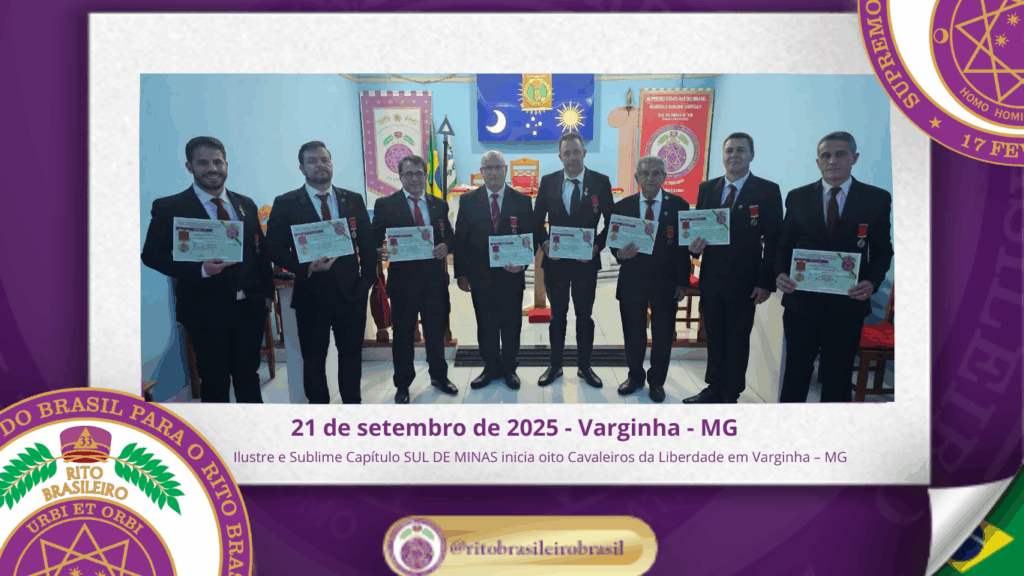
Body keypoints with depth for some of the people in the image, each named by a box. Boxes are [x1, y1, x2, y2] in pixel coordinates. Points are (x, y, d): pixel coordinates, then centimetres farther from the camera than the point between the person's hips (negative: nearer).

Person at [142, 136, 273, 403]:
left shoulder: (246, 204, 9)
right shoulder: (169, 207, -6)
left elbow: (261, 250, 13)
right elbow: (151, 255, -9)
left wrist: (266, 292, 8)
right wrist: (199, 269, -21)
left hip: (249, 308, 4)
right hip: (206, 312, -4)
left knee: (249, 377, 16)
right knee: (215, 383, 7)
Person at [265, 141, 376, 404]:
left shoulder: (354, 200, 5)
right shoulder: (285, 203, -3)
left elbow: (368, 244, 8)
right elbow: (276, 249, -5)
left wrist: (367, 279, -1)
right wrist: (306, 267, -20)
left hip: (351, 292, 2)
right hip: (311, 294, -2)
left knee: (352, 355, 13)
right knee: (313, 360, 11)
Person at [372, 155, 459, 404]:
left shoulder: (439, 204, 10)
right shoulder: (386, 204, -1)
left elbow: (450, 235, 12)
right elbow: (375, 239, -3)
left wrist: (446, 245, -10)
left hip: (435, 278, 3)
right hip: (403, 279, -3)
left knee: (437, 331, 13)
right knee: (403, 334, 9)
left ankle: (439, 376, 32)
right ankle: (402, 385, 23)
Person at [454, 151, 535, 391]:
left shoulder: (522, 200, 1)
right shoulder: (468, 200, 2)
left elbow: (531, 237, 1)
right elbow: (460, 239, 3)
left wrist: (523, 262, -16)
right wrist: (461, 273, -1)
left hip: (511, 274, 0)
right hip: (480, 275, 1)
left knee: (511, 325, 9)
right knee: (486, 325, 10)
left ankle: (509, 368, 25)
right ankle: (491, 368, 25)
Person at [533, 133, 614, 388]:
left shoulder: (601, 182, -4)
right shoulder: (548, 182, 0)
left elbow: (611, 221, -1)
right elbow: (537, 219, 6)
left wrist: (597, 245, -13)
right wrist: (544, 243, -10)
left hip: (586, 261, -1)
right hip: (555, 260, 1)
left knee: (585, 315, 11)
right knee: (557, 315, 13)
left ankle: (584, 367, 26)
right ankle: (555, 366, 26)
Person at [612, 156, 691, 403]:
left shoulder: (678, 205, -2)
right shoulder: (622, 206, 1)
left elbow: (684, 246, -2)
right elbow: (614, 241, 4)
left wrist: (682, 282, -5)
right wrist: (620, 254, -19)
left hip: (666, 282, -1)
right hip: (632, 280, 1)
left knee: (663, 334, 9)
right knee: (633, 333, 10)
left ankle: (657, 381, 26)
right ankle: (635, 376, 30)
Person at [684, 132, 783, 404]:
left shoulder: (767, 191, -5)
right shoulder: (707, 188, 7)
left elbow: (774, 240, -6)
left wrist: (766, 282, -10)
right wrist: (694, 245, -11)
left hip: (744, 281, -4)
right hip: (711, 277, 4)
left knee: (738, 340, 7)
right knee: (714, 337, 14)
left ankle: (730, 396, 20)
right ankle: (714, 389, 28)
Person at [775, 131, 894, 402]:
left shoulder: (877, 199, 1)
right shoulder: (798, 197, 4)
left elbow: (882, 251, 4)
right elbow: (785, 245, 8)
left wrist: (872, 282, -14)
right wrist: (780, 273, -11)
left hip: (848, 303, -1)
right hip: (801, 300, 1)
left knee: (838, 377, 10)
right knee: (796, 370, 10)